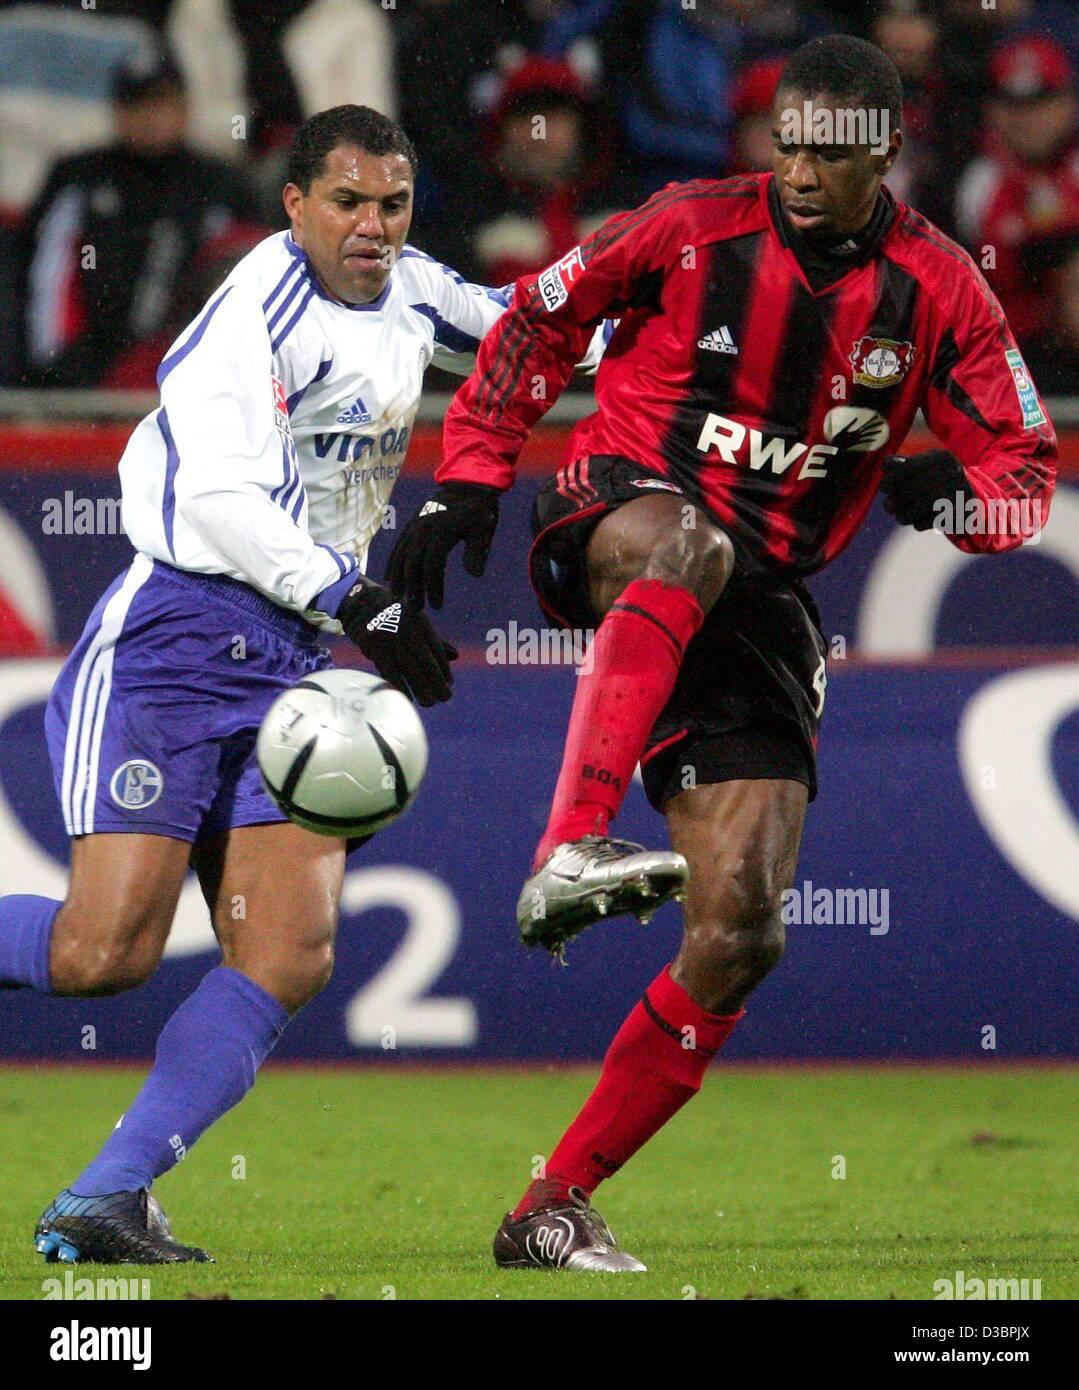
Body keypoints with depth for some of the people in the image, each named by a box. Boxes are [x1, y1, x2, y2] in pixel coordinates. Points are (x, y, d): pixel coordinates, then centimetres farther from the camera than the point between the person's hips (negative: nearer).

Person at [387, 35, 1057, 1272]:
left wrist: (952, 490, -19)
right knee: (689, 542, -43)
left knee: (740, 933, -7)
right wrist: (465, 481, -1)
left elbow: (1029, 473, 5)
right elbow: (539, 320, 7)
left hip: (759, 597, 3)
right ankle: (566, 854, -55)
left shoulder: (939, 295, 0)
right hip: (611, 520, -3)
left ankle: (554, 1209, 1)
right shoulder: (695, 229, -6)